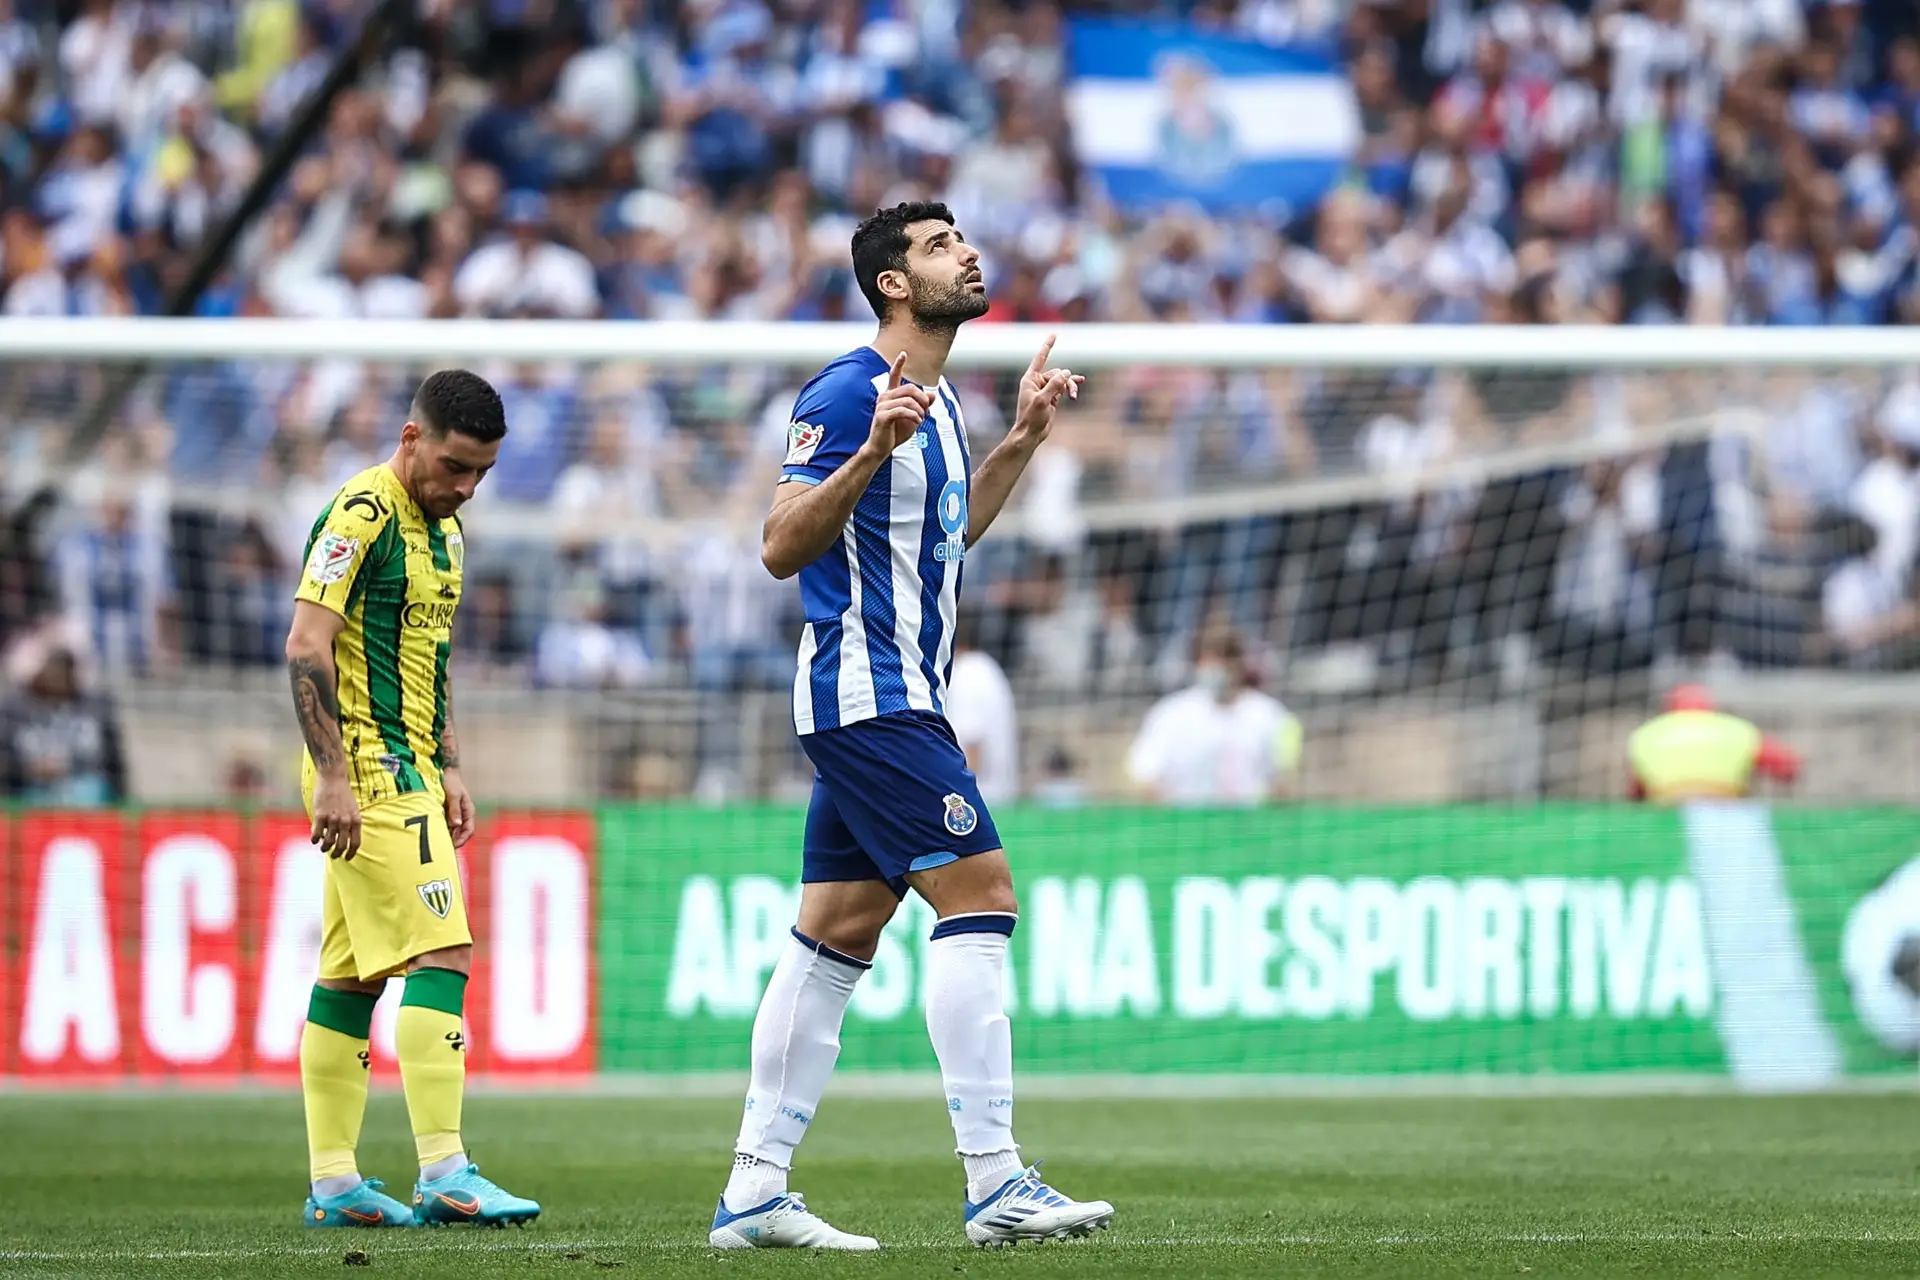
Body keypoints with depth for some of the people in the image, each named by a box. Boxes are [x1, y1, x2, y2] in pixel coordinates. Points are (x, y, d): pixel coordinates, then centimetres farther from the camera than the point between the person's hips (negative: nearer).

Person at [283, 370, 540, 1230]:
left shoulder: (443, 525, 16)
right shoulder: (361, 514, -13)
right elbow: (306, 646, -18)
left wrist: (447, 769, 19)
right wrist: (332, 777, -22)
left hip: (404, 765, 10)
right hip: (366, 768, -10)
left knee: (351, 974, 9)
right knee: (442, 955, -15)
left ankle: (334, 1183, 10)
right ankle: (444, 1173, -18)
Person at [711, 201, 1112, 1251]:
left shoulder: (936, 402, 17)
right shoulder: (850, 392, -13)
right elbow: (781, 547, -17)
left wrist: (1022, 439, 25)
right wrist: (873, 450, -28)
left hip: (894, 701, 10)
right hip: (870, 693, -10)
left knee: (836, 935, 7)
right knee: (980, 894, -15)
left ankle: (753, 1193, 7)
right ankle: (996, 1184, -17)